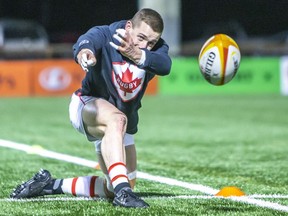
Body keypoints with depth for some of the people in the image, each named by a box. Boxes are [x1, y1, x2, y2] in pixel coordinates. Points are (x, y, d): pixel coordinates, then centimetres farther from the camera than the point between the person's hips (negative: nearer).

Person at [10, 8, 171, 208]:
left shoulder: (157, 48, -17)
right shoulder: (105, 35, -24)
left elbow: (164, 66, -41)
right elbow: (88, 40, -47)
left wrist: (137, 55, -63)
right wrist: (84, 50, -74)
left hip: (125, 122, 5)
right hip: (88, 105, -5)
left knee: (113, 190, 6)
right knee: (117, 120, -41)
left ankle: (51, 185, 20)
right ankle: (122, 190, -47)